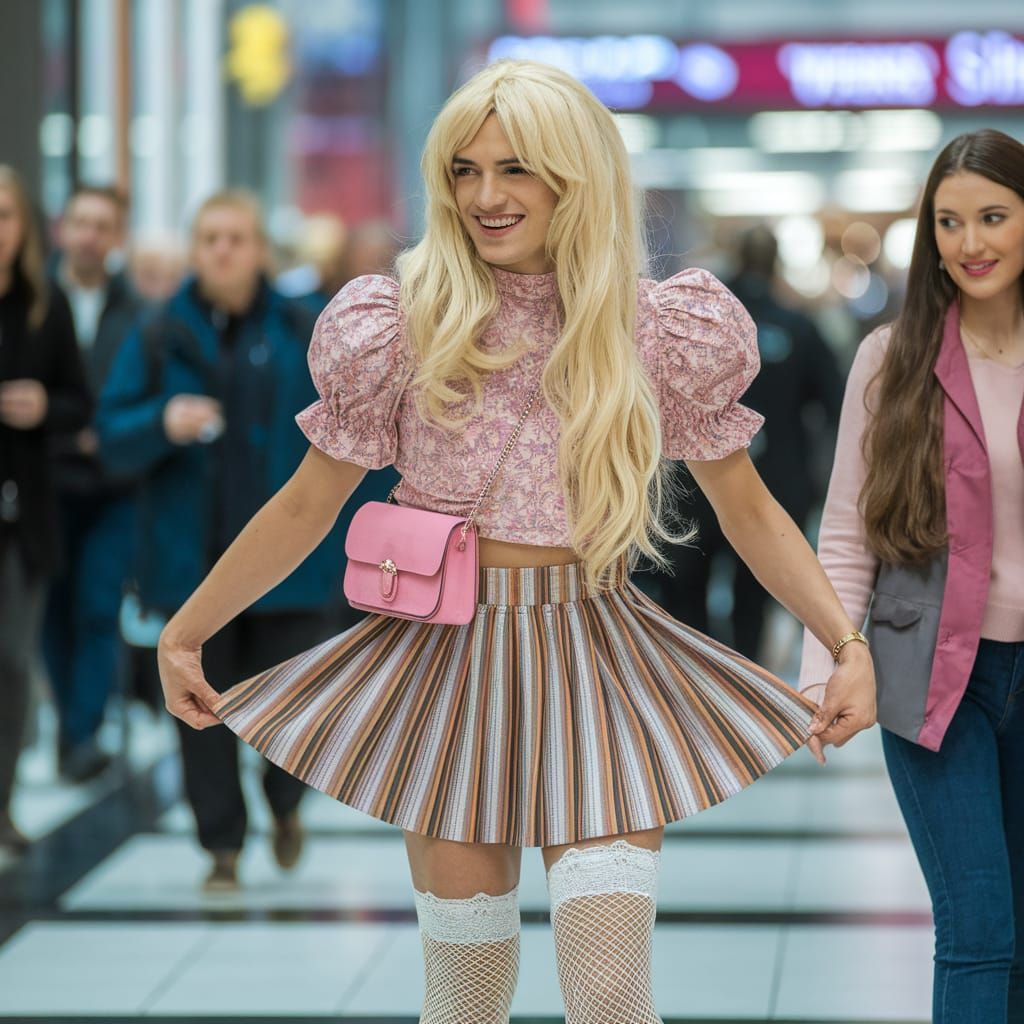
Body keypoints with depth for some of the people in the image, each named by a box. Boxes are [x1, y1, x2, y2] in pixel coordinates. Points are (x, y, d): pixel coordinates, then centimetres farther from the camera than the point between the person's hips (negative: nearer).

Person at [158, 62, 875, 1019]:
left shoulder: (658, 331, -3)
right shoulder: (405, 324, -3)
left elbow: (747, 508, 6)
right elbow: (307, 505, 7)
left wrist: (847, 642, -5)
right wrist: (184, 633, 10)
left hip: (600, 669, 0)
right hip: (449, 657, 1)